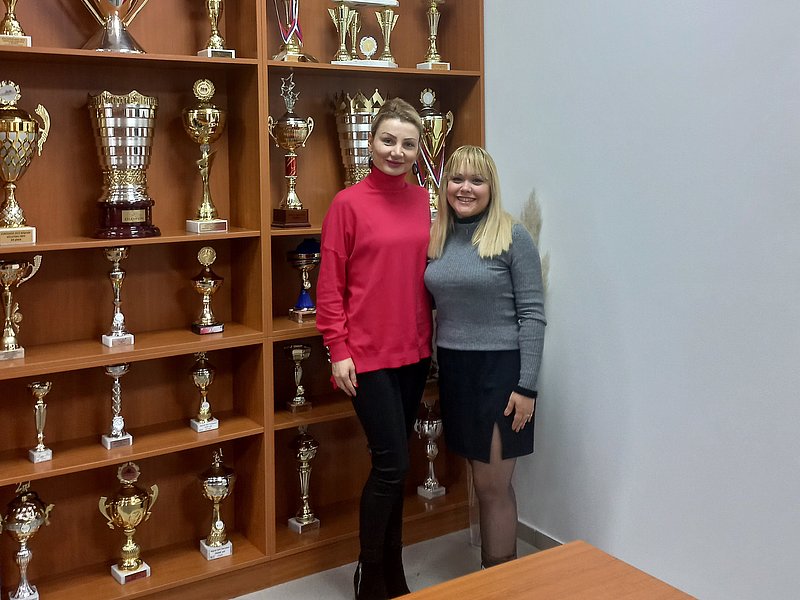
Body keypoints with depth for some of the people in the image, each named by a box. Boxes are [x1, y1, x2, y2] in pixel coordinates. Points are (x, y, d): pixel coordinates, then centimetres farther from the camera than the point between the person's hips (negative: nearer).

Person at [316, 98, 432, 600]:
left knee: (394, 465, 13)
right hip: (368, 354, -5)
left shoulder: (422, 201, 7)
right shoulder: (349, 204, -8)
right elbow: (330, 285, -7)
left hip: (414, 351, 5)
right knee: (393, 464, -4)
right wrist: (338, 351, -10)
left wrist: (432, 337, 11)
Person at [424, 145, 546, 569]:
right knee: (480, 482, 14)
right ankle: (488, 574, 27)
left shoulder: (513, 237, -8)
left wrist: (526, 386, -15)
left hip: (500, 368, -5)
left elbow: (532, 314, -11)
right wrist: (435, 367, 6)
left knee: (494, 486, -1)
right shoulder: (437, 238, 7)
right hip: (453, 369, 5)